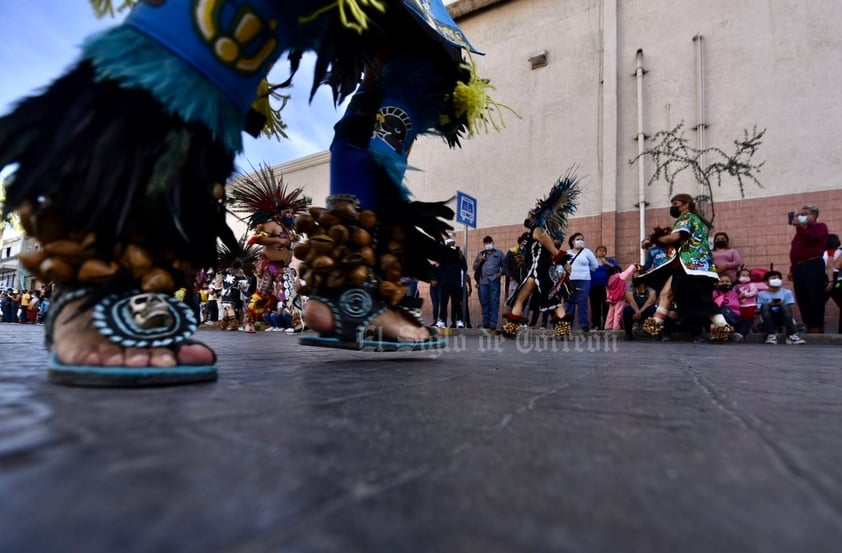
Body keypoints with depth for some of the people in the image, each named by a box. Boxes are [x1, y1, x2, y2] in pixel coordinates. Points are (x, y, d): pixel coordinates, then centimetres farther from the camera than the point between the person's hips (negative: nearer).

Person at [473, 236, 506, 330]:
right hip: (483, 281, 3)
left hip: (494, 281, -3)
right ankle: (485, 323, 8)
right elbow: (474, 267, 16)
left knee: (494, 302, -8)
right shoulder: (480, 254, 19)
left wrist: (500, 273, -9)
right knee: (484, 303, 4)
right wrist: (480, 261, -1)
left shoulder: (499, 253, 13)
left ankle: (493, 323, -10)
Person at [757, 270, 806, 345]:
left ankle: (791, 335, -34)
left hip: (782, 318, 1)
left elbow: (789, 307, 0)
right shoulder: (762, 294, 4)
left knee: (785, 306, -29)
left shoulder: (787, 292, 7)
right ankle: (771, 335, -33)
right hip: (769, 319, -1)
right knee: (765, 306, -31)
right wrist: (770, 305, -19)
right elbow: (759, 309, -3)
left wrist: (782, 304, -20)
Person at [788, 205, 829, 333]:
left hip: (813, 266, -7)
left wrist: (800, 226, -12)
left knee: (815, 299, -8)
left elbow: (812, 237, -17)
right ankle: (809, 327, 9)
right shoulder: (801, 231, 26)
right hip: (799, 267, 7)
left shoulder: (820, 227, 7)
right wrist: (792, 269, 20)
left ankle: (817, 327, -6)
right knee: (802, 300, 5)